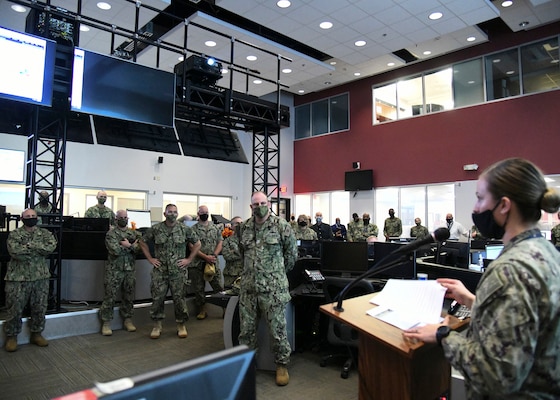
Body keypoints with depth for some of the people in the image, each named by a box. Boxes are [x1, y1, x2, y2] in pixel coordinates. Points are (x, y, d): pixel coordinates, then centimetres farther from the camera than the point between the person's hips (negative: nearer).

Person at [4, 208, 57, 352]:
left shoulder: (45, 233, 7)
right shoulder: (14, 234, -2)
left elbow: (52, 246, -12)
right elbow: (15, 251, -18)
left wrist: (30, 245, -15)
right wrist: (38, 249, -14)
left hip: (41, 277, 3)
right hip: (18, 277, -3)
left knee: (40, 307, 10)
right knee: (15, 308, 2)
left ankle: (36, 334, 25)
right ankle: (11, 337, 19)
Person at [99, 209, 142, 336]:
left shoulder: (135, 233, 9)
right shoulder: (110, 234, -1)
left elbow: (141, 246, -6)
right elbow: (115, 250, -16)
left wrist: (127, 245, -13)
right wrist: (130, 246, -8)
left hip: (130, 270, 3)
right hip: (114, 270, -3)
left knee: (129, 296, 11)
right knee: (110, 296, -1)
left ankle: (127, 320, 24)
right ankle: (106, 323, 9)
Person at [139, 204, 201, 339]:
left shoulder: (184, 229, 0)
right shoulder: (155, 229, 1)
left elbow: (197, 244, 8)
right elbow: (142, 242, 12)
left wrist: (189, 259, 2)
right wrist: (150, 259, 6)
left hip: (178, 271, 0)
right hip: (160, 271, 1)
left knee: (179, 298, 5)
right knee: (157, 298, 3)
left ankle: (181, 325, 18)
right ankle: (157, 326, 18)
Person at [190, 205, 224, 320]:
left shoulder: (216, 227, 8)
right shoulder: (193, 229, 0)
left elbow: (220, 243, 7)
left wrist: (214, 256, -9)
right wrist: (205, 257, -15)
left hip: (213, 263, 1)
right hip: (197, 264, -1)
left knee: (219, 286, 0)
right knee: (198, 289, 7)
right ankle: (202, 311, 21)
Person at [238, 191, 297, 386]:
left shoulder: (281, 225, -6)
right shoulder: (244, 228, 8)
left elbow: (292, 253, 2)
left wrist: (279, 272, 8)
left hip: (273, 288, -4)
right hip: (248, 288, 4)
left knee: (277, 329, 5)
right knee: (246, 329, 13)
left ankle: (282, 365, 23)